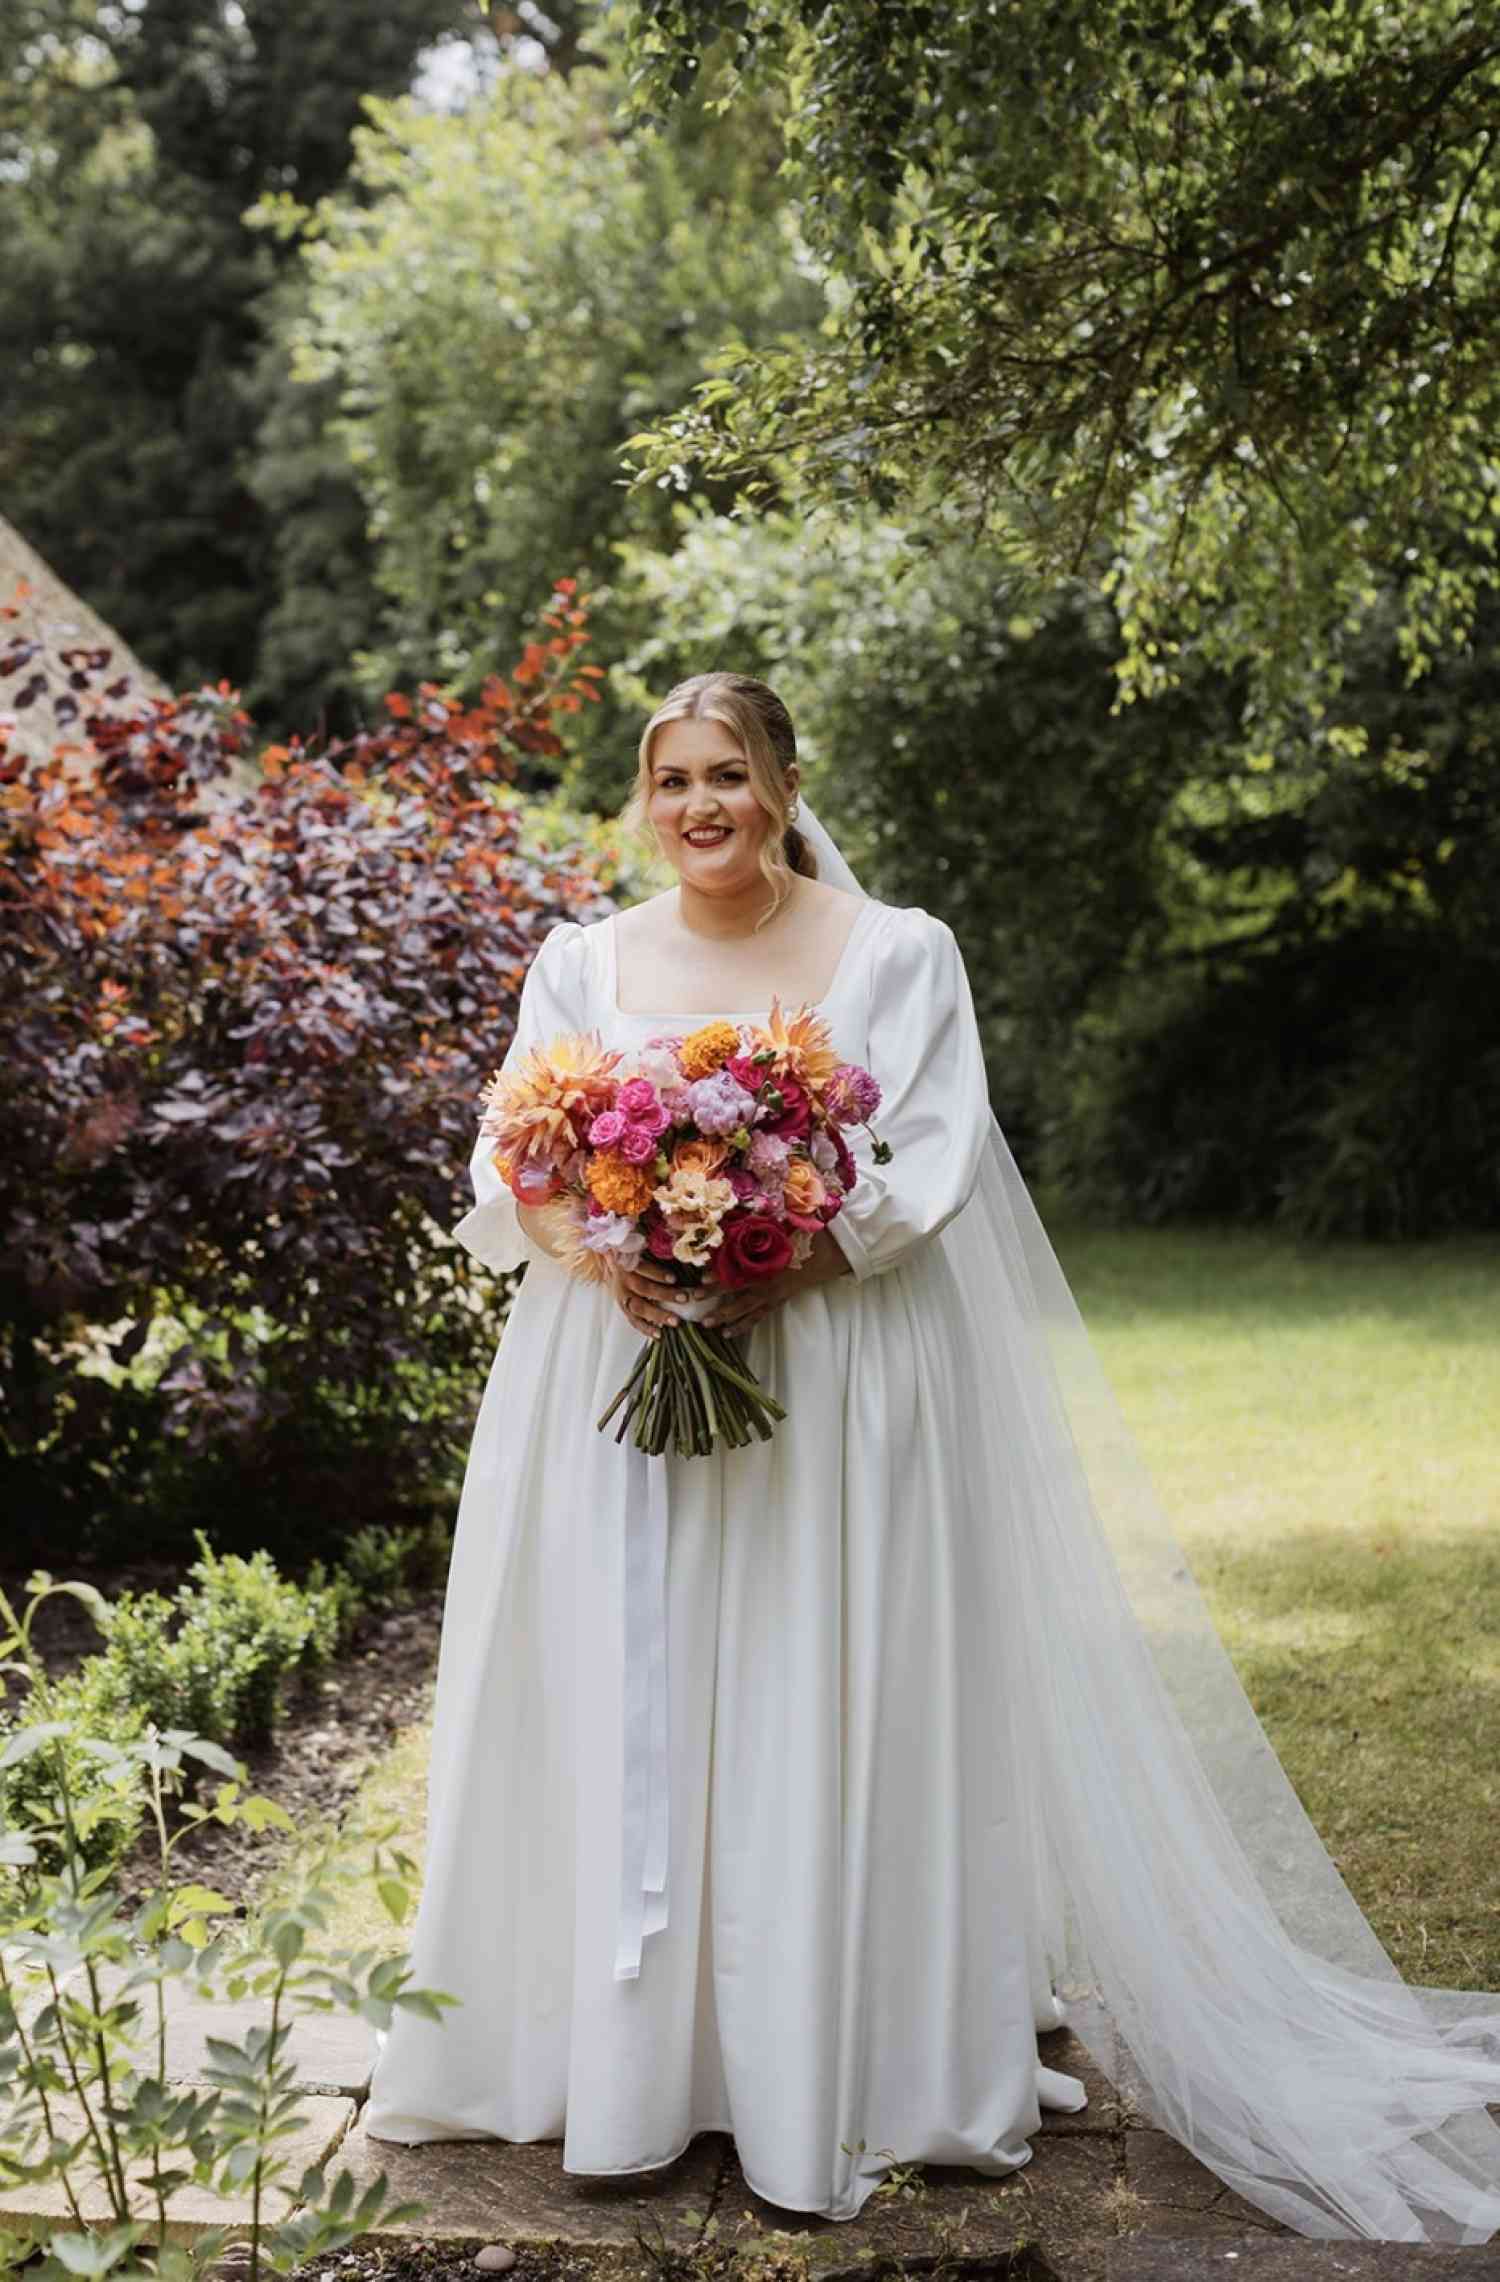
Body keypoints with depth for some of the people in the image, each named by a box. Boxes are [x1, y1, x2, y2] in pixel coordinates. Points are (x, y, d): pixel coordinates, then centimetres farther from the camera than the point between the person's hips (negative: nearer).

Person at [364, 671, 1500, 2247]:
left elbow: (929, 1167, -7)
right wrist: (609, 1256, -17)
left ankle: (827, 2069, 11)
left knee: (818, 1710, -1)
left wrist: (777, 1266, -20)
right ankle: (619, 2056, 16)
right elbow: (511, 1172, 4)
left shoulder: (897, 952, 2)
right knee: (618, 1713, 3)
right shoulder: (584, 961, 10)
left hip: (830, 1387, -2)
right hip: (615, 1376, 3)